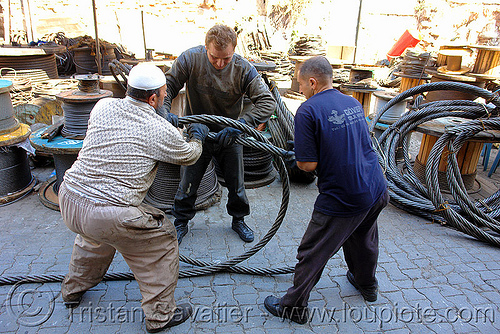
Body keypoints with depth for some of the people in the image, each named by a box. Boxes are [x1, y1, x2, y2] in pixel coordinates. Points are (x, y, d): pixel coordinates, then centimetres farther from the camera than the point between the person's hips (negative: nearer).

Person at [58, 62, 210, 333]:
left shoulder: (103, 106, 6)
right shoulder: (161, 131, -8)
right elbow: (188, 156, 11)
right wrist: (197, 138, 33)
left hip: (68, 198, 7)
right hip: (108, 216, -7)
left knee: (95, 236, 37)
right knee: (161, 241, 14)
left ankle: (73, 290, 58)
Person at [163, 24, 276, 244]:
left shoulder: (244, 69, -21)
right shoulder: (190, 59, -20)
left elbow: (267, 102, -25)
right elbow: (167, 87, -12)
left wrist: (240, 125, -39)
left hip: (228, 135, 1)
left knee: (236, 183, 13)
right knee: (187, 183, 10)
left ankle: (238, 220, 40)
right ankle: (181, 222, 35)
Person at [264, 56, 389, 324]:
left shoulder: (308, 111, -16)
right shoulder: (354, 103, 7)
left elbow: (308, 165, -18)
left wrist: (295, 157, 3)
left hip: (342, 200, -8)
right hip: (377, 190, 8)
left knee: (312, 254, 7)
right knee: (363, 239, 31)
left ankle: (294, 306, 23)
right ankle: (367, 284, 54)